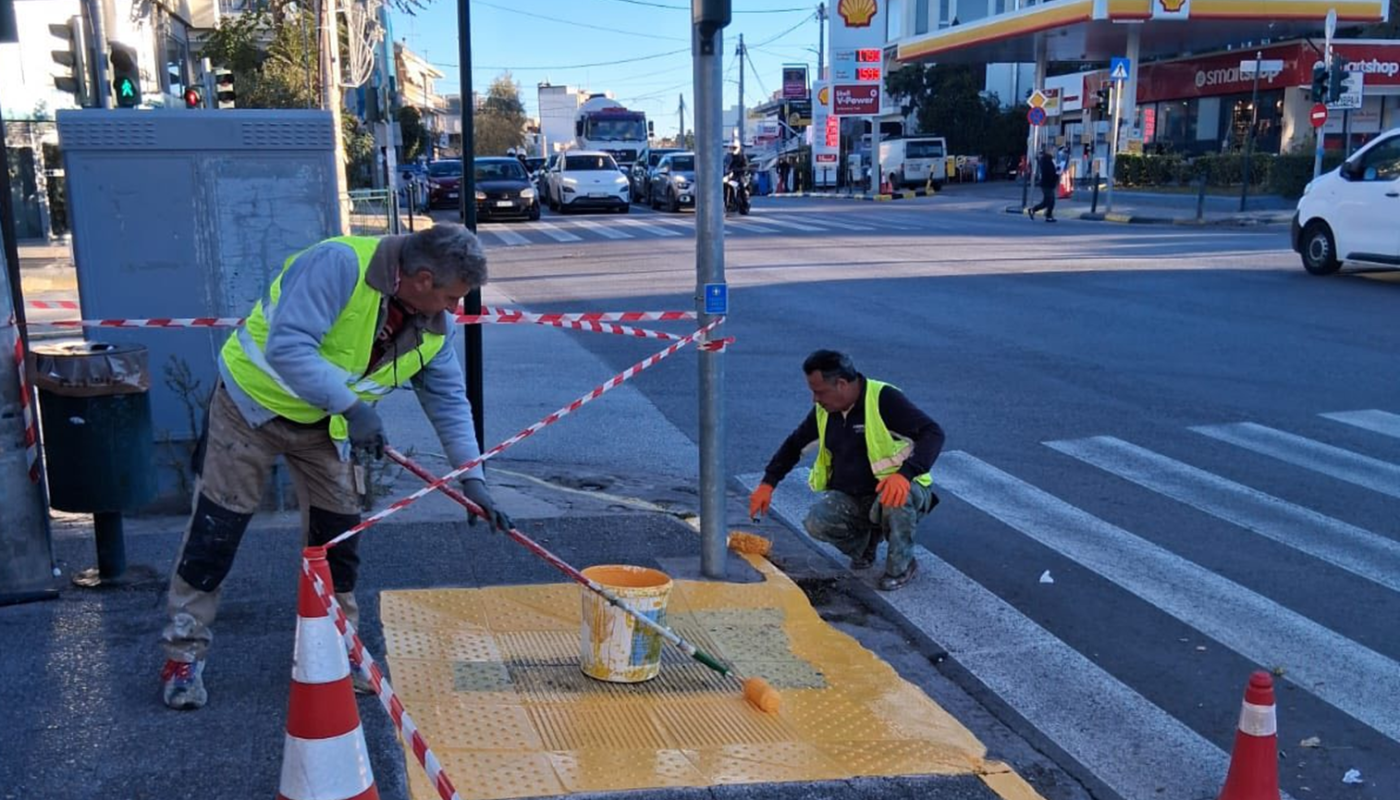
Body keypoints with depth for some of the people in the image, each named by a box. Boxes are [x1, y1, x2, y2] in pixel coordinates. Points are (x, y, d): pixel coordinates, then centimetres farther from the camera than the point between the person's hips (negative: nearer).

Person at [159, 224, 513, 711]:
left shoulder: (434, 326, -10)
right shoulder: (339, 264, -32)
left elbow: (448, 399, -4)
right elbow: (287, 347, -38)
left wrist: (472, 478, -11)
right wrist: (351, 406, -41)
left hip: (327, 423, 6)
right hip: (254, 402, -6)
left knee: (338, 534, 7)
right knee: (215, 528, 1)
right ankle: (184, 652, 15)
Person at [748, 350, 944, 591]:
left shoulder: (883, 399, -19)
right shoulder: (824, 411, 1)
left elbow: (933, 433, -26)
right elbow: (794, 444, 16)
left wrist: (905, 474, -42)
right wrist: (767, 484, 8)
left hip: (892, 490, -5)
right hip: (849, 499, 5)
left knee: (896, 498, -39)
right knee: (817, 523, -24)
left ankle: (901, 565, -12)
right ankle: (864, 542, 8)